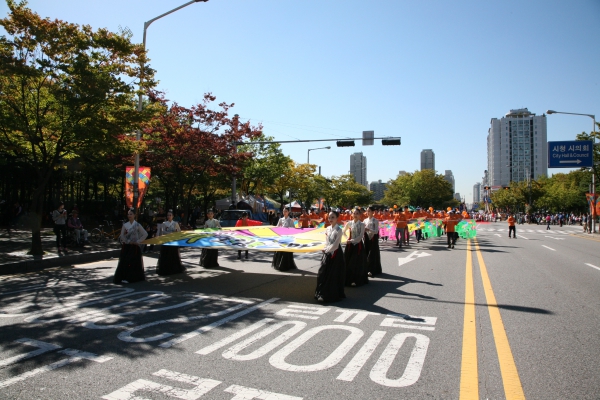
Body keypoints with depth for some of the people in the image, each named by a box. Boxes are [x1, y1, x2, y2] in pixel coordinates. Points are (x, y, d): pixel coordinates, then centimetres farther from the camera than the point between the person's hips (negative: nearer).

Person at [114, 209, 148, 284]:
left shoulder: (137, 225, -1)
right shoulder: (125, 225, 7)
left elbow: (145, 234, -3)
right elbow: (122, 236, 4)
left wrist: (138, 241, -7)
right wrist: (128, 241, -10)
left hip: (134, 247, -2)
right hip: (126, 246, 3)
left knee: (135, 262, -2)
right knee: (124, 261, -1)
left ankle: (135, 277, 6)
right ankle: (124, 277, 6)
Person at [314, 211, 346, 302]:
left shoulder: (338, 230, -13)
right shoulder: (328, 229, 8)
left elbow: (335, 245, -16)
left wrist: (326, 250, -9)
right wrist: (325, 250, -3)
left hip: (336, 254, -7)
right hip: (327, 254, 7)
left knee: (335, 276, 0)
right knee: (322, 274, 6)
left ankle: (334, 295, 11)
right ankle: (322, 294, 18)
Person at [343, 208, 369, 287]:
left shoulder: (362, 224, -5)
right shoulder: (349, 223, 2)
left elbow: (361, 236, -12)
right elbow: (343, 232, 15)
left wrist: (352, 240, -17)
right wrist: (348, 239, 2)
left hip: (358, 244, -3)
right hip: (350, 244, 3)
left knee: (358, 263, 0)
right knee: (348, 262, 4)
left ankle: (356, 280, 7)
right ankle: (348, 279, 15)